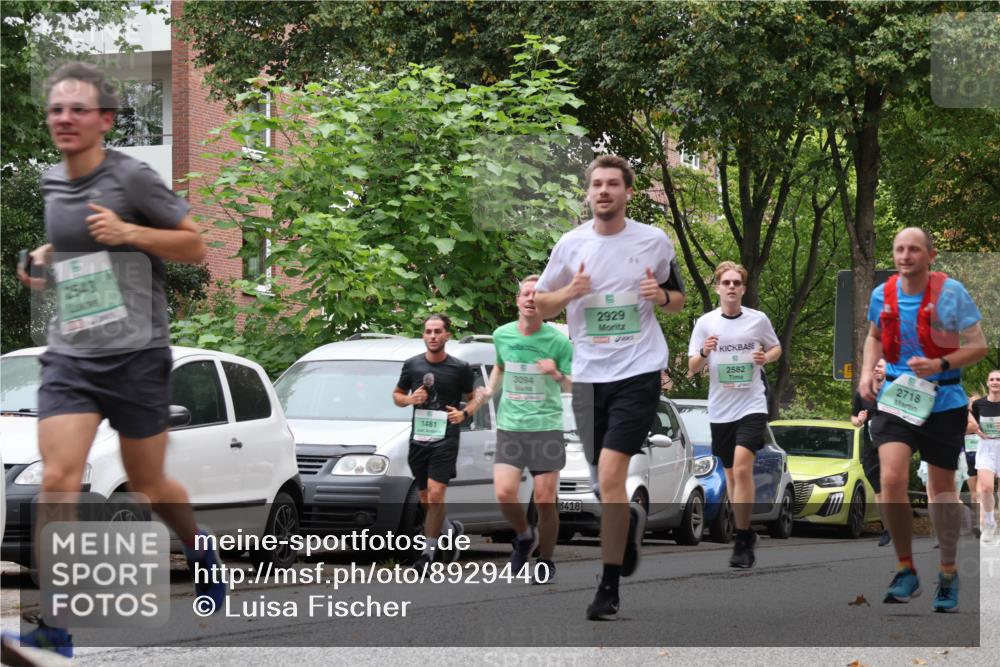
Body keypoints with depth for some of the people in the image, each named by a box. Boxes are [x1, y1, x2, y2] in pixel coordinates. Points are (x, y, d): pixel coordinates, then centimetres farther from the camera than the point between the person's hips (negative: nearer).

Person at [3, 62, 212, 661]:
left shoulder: (132, 178, -8)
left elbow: (195, 246, -3)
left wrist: (129, 233, -17)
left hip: (136, 353, -4)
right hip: (69, 357, 4)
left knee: (149, 486, 10)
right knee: (58, 479, -15)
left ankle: (201, 550, 43)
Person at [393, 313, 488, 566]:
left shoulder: (460, 368, 1)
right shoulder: (412, 365, 8)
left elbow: (474, 398, 12)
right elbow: (397, 394, 19)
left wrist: (464, 413, -8)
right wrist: (409, 399, -4)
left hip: (446, 439, -4)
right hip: (418, 439, 4)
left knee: (435, 495, -15)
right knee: (425, 499, 10)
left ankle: (429, 551, -10)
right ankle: (451, 530, 38)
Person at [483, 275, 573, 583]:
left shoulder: (558, 341, -5)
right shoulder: (502, 335, 5)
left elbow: (575, 387, -1)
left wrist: (557, 375, -21)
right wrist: (490, 390, 8)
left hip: (546, 427, -2)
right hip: (509, 427, 2)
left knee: (545, 501, -2)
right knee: (504, 493, -14)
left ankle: (546, 562, 18)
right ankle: (525, 536, 16)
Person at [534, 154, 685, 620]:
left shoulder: (655, 241, 2)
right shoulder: (571, 244, 4)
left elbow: (678, 299, 14)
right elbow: (539, 307, 11)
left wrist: (662, 296, -9)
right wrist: (568, 292, -10)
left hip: (638, 371, -3)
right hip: (588, 373, 3)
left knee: (610, 476, -16)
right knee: (604, 481, 10)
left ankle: (609, 588, -11)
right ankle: (630, 522, 46)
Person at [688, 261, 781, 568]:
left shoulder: (758, 320, 1)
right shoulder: (705, 323, 2)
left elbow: (776, 348, 17)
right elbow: (692, 368, 3)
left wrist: (766, 357, -6)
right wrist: (704, 353, -19)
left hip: (751, 405, -3)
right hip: (720, 409, 3)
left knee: (742, 468, -19)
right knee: (731, 474, 11)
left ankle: (742, 540, -15)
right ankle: (746, 534, 26)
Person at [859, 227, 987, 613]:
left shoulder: (951, 292, -10)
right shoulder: (883, 295, 0)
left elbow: (978, 346, -8)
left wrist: (940, 364, -23)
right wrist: (867, 372, 4)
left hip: (943, 402, -2)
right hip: (896, 397, 2)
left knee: (942, 487, 10)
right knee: (892, 479, -16)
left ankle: (948, 574, 28)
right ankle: (906, 571, -1)